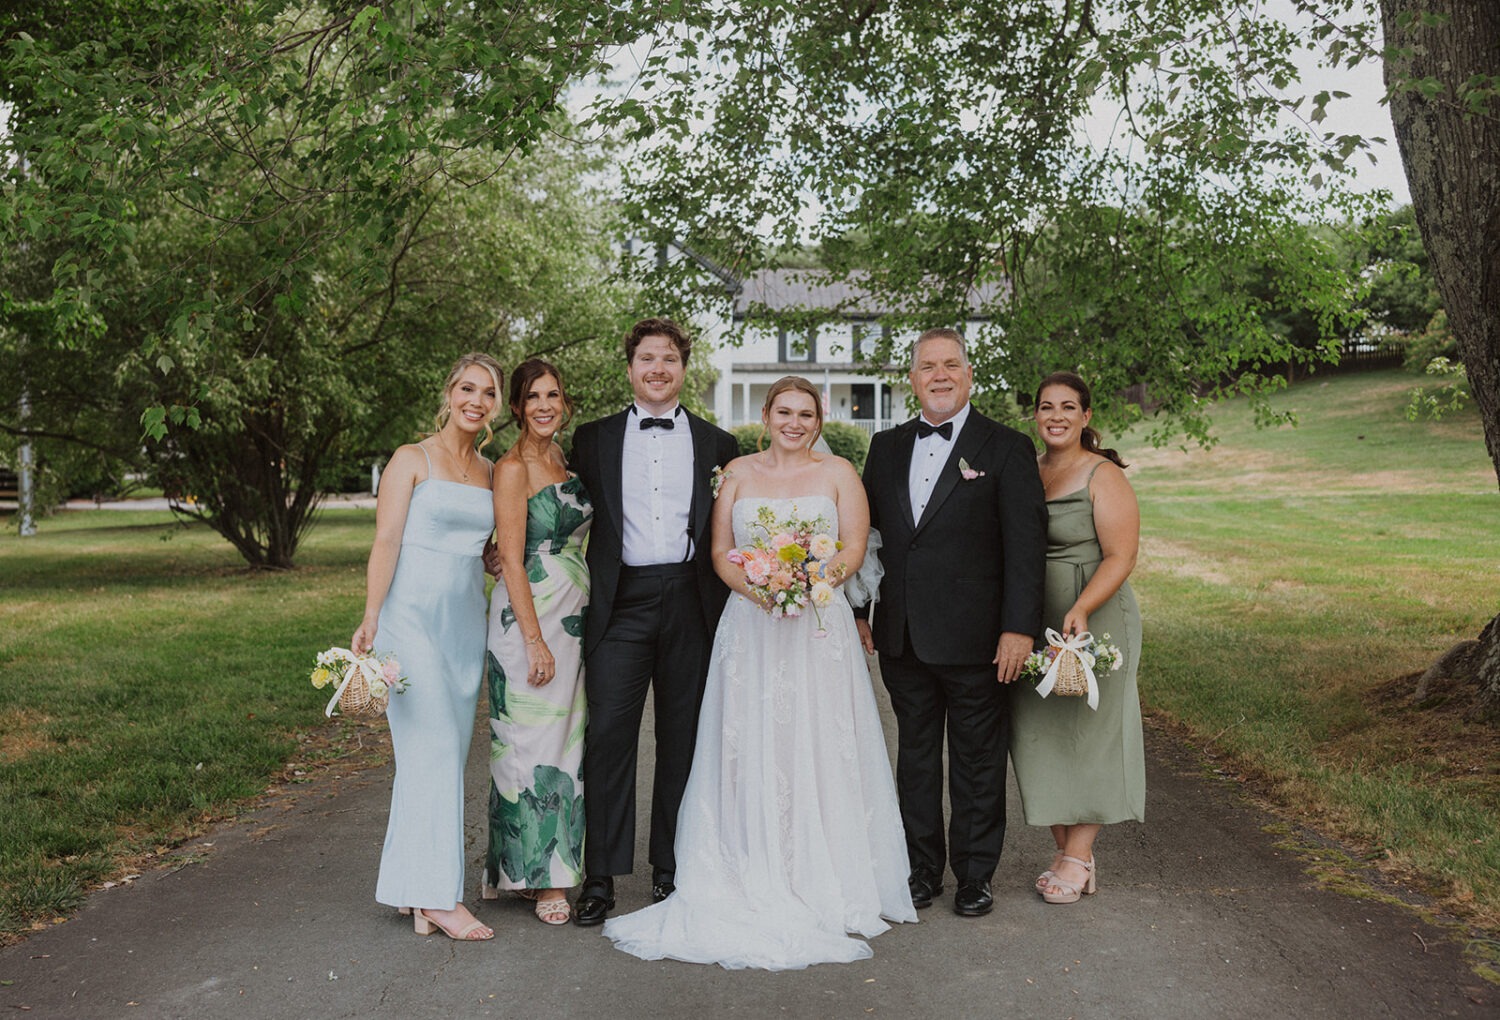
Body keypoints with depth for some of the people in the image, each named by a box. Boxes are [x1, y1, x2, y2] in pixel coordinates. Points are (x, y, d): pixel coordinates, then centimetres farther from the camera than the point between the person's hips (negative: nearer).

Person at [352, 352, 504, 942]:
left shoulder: (489, 473, 14)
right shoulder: (412, 460, -2)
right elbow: (386, 543, -8)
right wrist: (369, 621, -15)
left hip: (466, 622, 6)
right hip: (414, 617, -6)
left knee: (445, 753, 7)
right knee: (432, 749, -10)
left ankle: (413, 885, 18)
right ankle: (436, 896, -6)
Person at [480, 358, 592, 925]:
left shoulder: (567, 464, 13)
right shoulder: (512, 469, -10)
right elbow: (512, 560, -14)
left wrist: (584, 621, 14)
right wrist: (534, 640, -18)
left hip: (575, 617, 8)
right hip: (529, 616, -8)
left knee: (566, 740, 11)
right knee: (533, 741, -1)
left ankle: (554, 865, 22)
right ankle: (536, 873, 10)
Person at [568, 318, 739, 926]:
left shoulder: (716, 444, 11)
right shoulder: (594, 439, 10)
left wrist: (727, 599, 4)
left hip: (690, 601, 1)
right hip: (621, 602, -1)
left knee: (682, 739, 8)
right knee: (607, 735, -5)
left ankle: (671, 869, 20)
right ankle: (600, 876, 4)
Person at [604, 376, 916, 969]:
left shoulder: (838, 473, 8)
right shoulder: (738, 473, 11)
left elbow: (855, 547, 1)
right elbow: (719, 551, 6)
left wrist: (817, 580, -18)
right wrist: (753, 586, -13)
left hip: (819, 626, -1)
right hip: (750, 626, 1)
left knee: (817, 748, -3)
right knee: (750, 749, -1)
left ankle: (823, 884, 5)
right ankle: (756, 883, 5)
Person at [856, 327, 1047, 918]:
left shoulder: (1006, 449, -4)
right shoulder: (886, 447, 10)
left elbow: (1025, 544, -8)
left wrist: (1019, 627, -15)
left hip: (974, 641, -4)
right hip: (903, 639, 4)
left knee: (978, 760, 8)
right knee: (915, 755, 14)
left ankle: (976, 875, 23)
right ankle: (922, 869, 28)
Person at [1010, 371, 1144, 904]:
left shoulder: (1103, 477, -8)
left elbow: (1120, 557, -14)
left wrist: (1080, 610, -28)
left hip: (1092, 623, -5)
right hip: (1032, 627, 6)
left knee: (1086, 732, 3)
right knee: (1039, 735, 8)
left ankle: (1079, 858, 14)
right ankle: (1062, 849, 22)